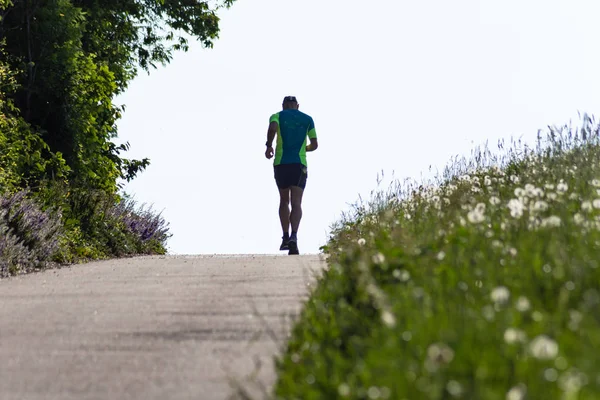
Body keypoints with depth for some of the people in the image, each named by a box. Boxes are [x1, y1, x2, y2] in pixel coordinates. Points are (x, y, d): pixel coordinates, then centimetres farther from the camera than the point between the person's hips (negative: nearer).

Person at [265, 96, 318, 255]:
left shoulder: (277, 116, 7)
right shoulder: (307, 119, 12)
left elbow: (272, 128, -17)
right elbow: (314, 145, 11)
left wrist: (269, 146, -6)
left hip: (281, 163, 1)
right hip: (299, 164, 0)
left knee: (284, 201, 17)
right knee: (296, 203, -8)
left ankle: (285, 238, 19)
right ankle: (294, 237, -29)